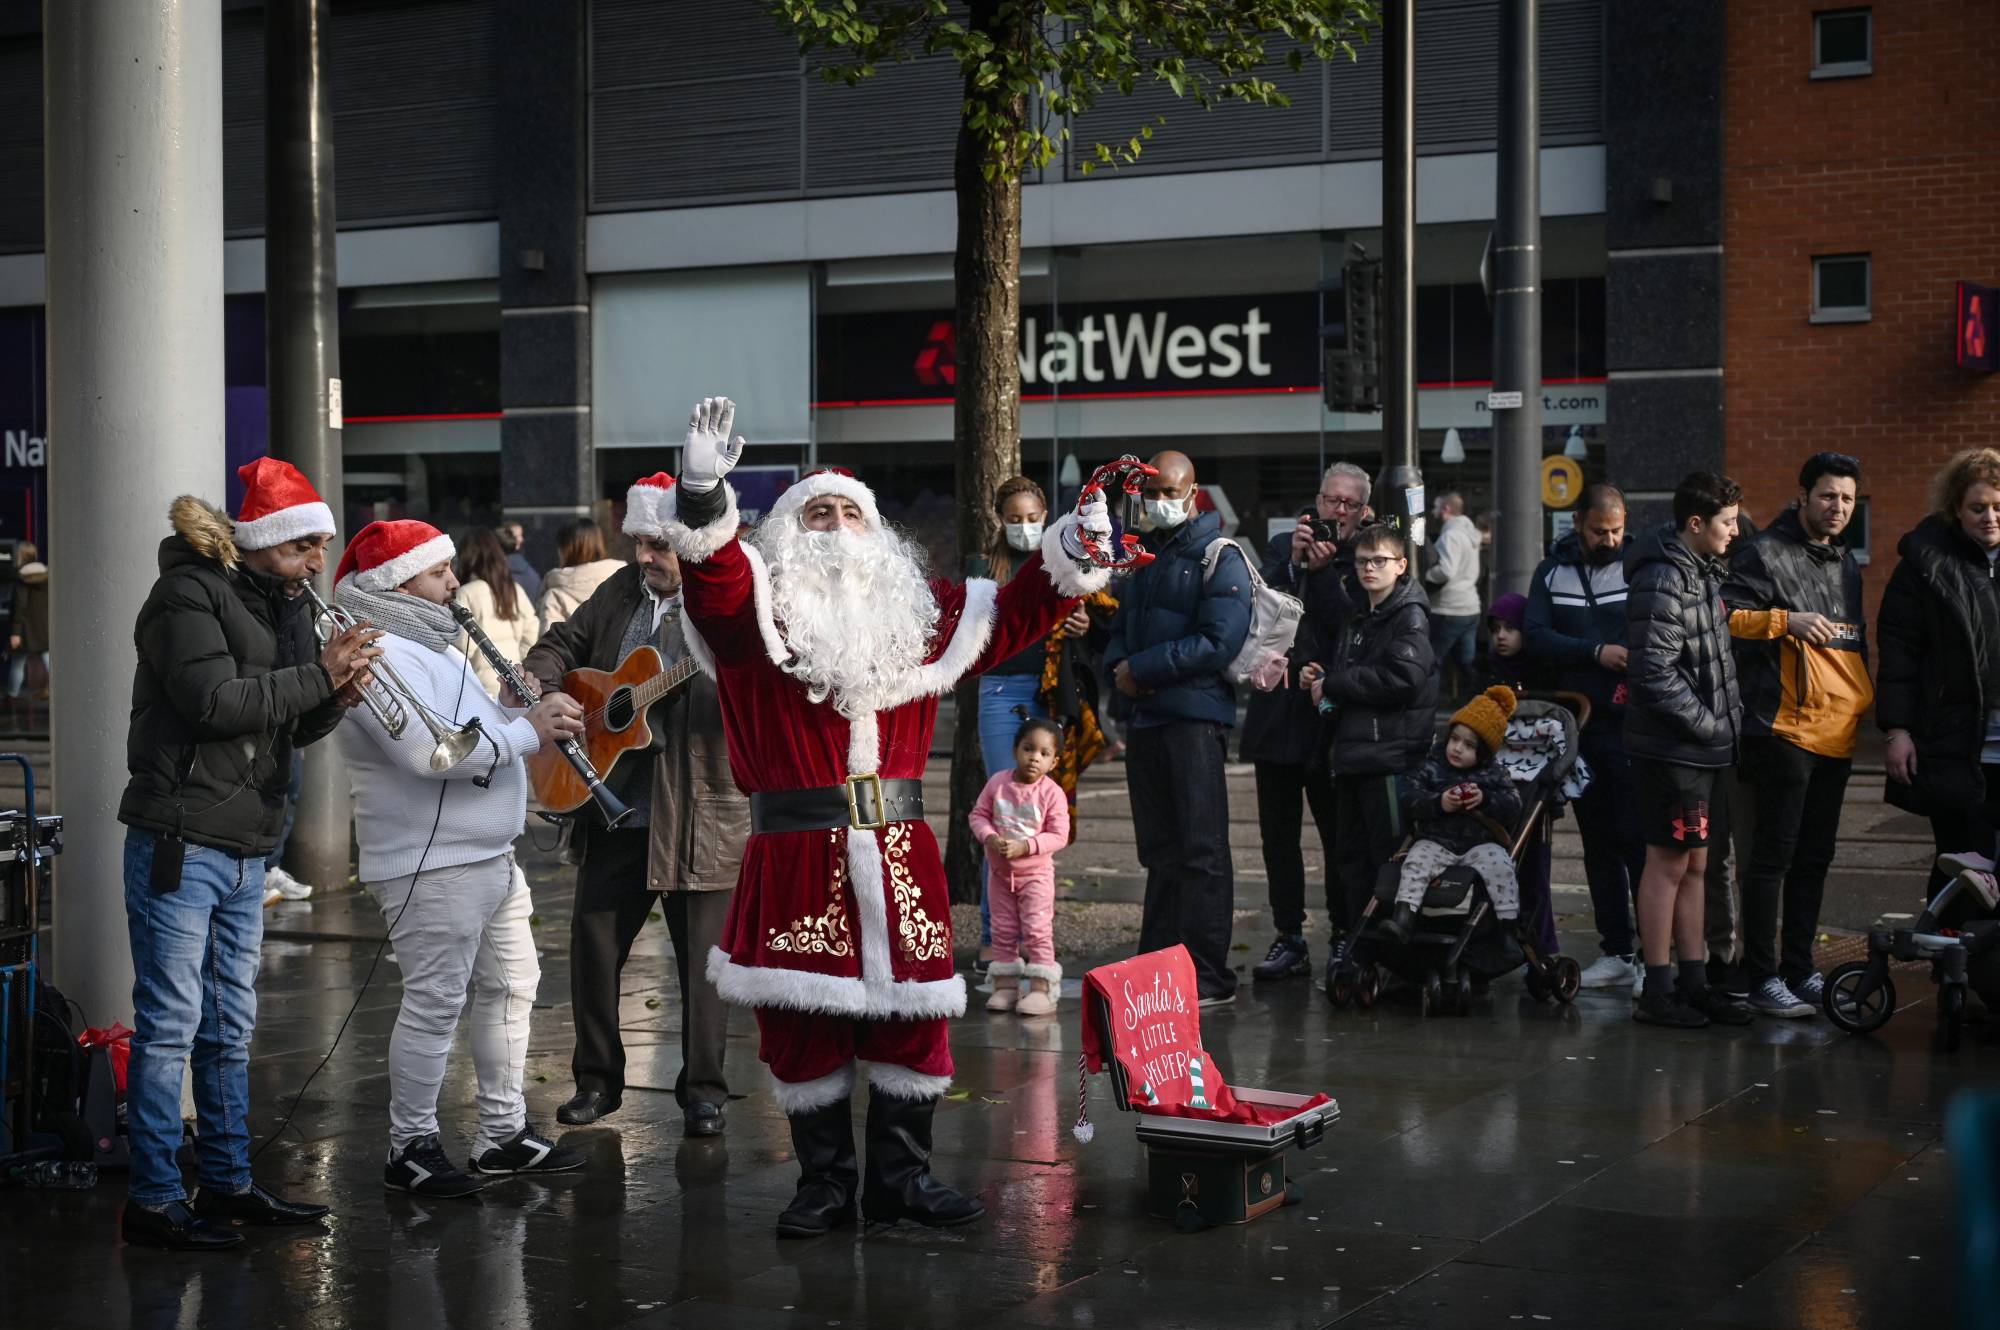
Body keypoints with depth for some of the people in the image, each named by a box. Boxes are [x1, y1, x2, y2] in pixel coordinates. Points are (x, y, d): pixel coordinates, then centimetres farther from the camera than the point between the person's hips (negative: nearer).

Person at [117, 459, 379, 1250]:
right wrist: (320, 675, -17)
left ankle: (228, 1184, 23)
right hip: (180, 842, -9)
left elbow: (290, 726, 16)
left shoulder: (271, 601, 16)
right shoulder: (190, 593, -10)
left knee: (229, 1027, 14)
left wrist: (336, 695, -4)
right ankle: (153, 1199, 1)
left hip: (243, 850, 9)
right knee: (169, 1023, -5)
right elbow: (216, 702, -22)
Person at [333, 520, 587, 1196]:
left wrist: (535, 714, 6)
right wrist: (528, 730, -20)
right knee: (436, 1004, -5)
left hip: (489, 854, 11)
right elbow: (430, 750, -29)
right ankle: (411, 1147, 7)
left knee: (511, 987, 14)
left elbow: (475, 729, 26)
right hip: (430, 864, -11)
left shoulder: (431, 645, 18)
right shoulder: (380, 657, -17)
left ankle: (505, 1133, 24)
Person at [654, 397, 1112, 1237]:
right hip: (796, 856, -3)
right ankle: (824, 1181, 15)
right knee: (803, 1023, 1)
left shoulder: (918, 611, 15)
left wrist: (1077, 548, 5)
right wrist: (703, 493, -37)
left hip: (899, 853, 4)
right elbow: (713, 576, -19)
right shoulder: (761, 608, 1)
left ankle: (903, 1176, 19)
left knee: (913, 1017, 6)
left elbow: (1015, 613, 19)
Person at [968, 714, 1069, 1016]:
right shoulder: (998, 783, -5)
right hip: (1000, 871, 4)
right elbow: (978, 814, 1)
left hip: (1035, 872, -4)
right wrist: (990, 837, -18)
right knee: (1003, 930, 10)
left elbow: (1058, 836, -16)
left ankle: (1042, 989, -3)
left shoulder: (1052, 793, -14)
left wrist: (1023, 847, -25)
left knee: (1037, 929, -6)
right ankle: (1006, 985, 18)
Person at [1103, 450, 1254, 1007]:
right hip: (1144, 717, 7)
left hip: (1196, 716, -7)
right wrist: (1119, 665, 0)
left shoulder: (1219, 558, -5)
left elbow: (1219, 642, -15)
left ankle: (1208, 976, -4)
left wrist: (1143, 669, -13)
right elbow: (1119, 627, 23)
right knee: (1160, 851, 11)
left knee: (1201, 850, -6)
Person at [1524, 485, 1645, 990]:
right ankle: (1616, 952, 17)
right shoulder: (1552, 573, 9)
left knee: (1637, 839, -9)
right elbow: (1535, 637, -4)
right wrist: (1596, 652, -16)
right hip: (1579, 726, 4)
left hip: (1631, 726, -4)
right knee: (1597, 842, 10)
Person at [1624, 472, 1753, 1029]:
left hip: (1698, 747, 10)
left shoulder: (1701, 571, 13)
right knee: (1668, 862, -3)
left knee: (1695, 863, 14)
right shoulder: (1663, 581, -19)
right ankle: (1656, 992, 5)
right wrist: (1708, 724, -17)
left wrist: (1728, 713, 12)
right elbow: (1654, 670, -24)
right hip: (1672, 748, -10)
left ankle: (1694, 982, 22)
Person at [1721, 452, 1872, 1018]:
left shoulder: (1846, 563, 19)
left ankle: (1799, 968, 19)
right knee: (1773, 856, -5)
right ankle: (1762, 978, -2)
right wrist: (1786, 620, -22)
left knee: (1815, 858, 12)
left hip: (1837, 734, 8)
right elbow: (1722, 617, -13)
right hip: (1786, 731, -8)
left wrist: (1864, 699, 20)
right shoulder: (1766, 553, -5)